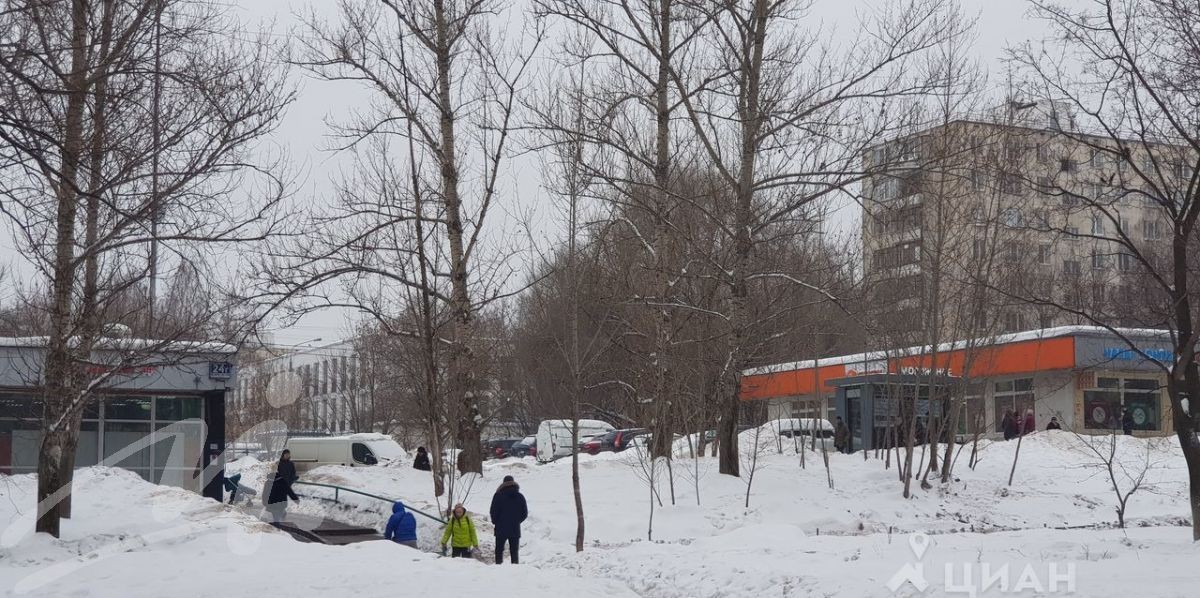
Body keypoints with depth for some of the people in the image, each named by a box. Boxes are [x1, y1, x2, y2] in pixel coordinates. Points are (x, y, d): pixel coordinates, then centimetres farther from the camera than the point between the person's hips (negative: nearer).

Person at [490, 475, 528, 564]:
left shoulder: (498, 495, -6)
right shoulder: (520, 496, 3)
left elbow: (494, 512, -7)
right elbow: (525, 513, 6)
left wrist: (495, 522, 10)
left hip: (501, 530, -2)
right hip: (515, 530, 2)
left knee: (499, 550, 5)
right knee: (514, 552, 8)